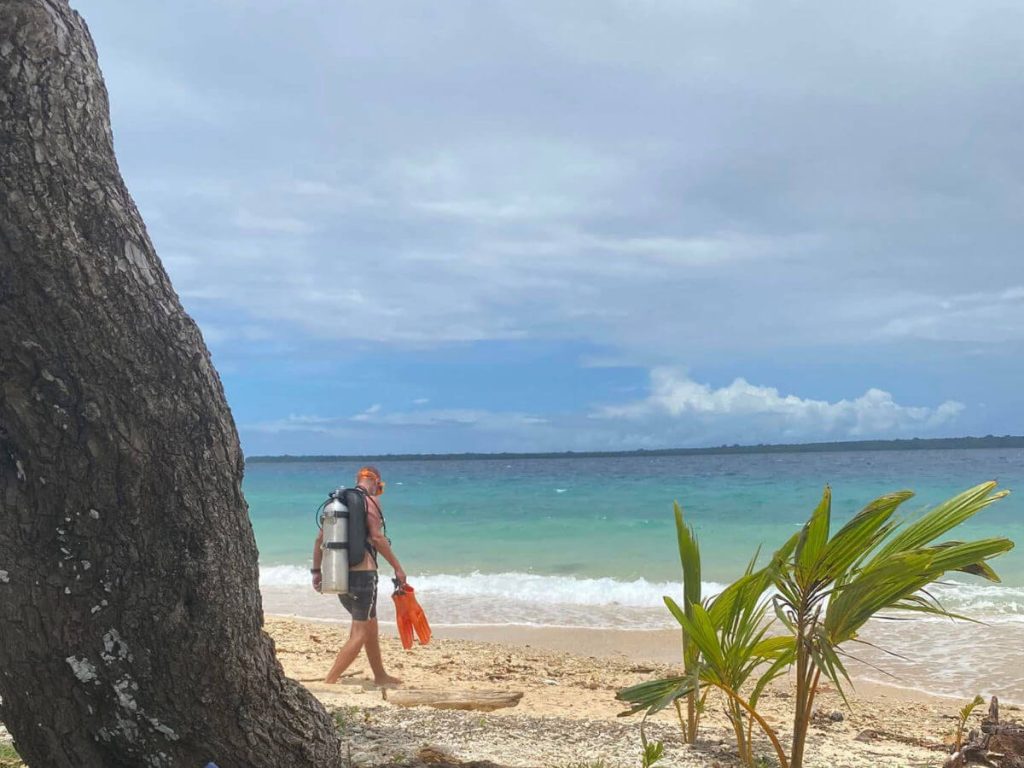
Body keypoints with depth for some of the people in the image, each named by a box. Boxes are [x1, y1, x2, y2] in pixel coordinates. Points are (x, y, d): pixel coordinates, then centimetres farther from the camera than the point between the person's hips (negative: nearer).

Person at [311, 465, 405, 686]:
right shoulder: (370, 500, -6)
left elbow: (320, 539, 14)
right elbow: (377, 537, -15)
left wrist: (316, 571, 19)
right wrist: (397, 567, -10)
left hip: (338, 574, 8)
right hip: (362, 572, -8)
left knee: (370, 625, 22)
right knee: (360, 633, -2)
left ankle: (380, 676, 32)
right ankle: (328, 682, -11)